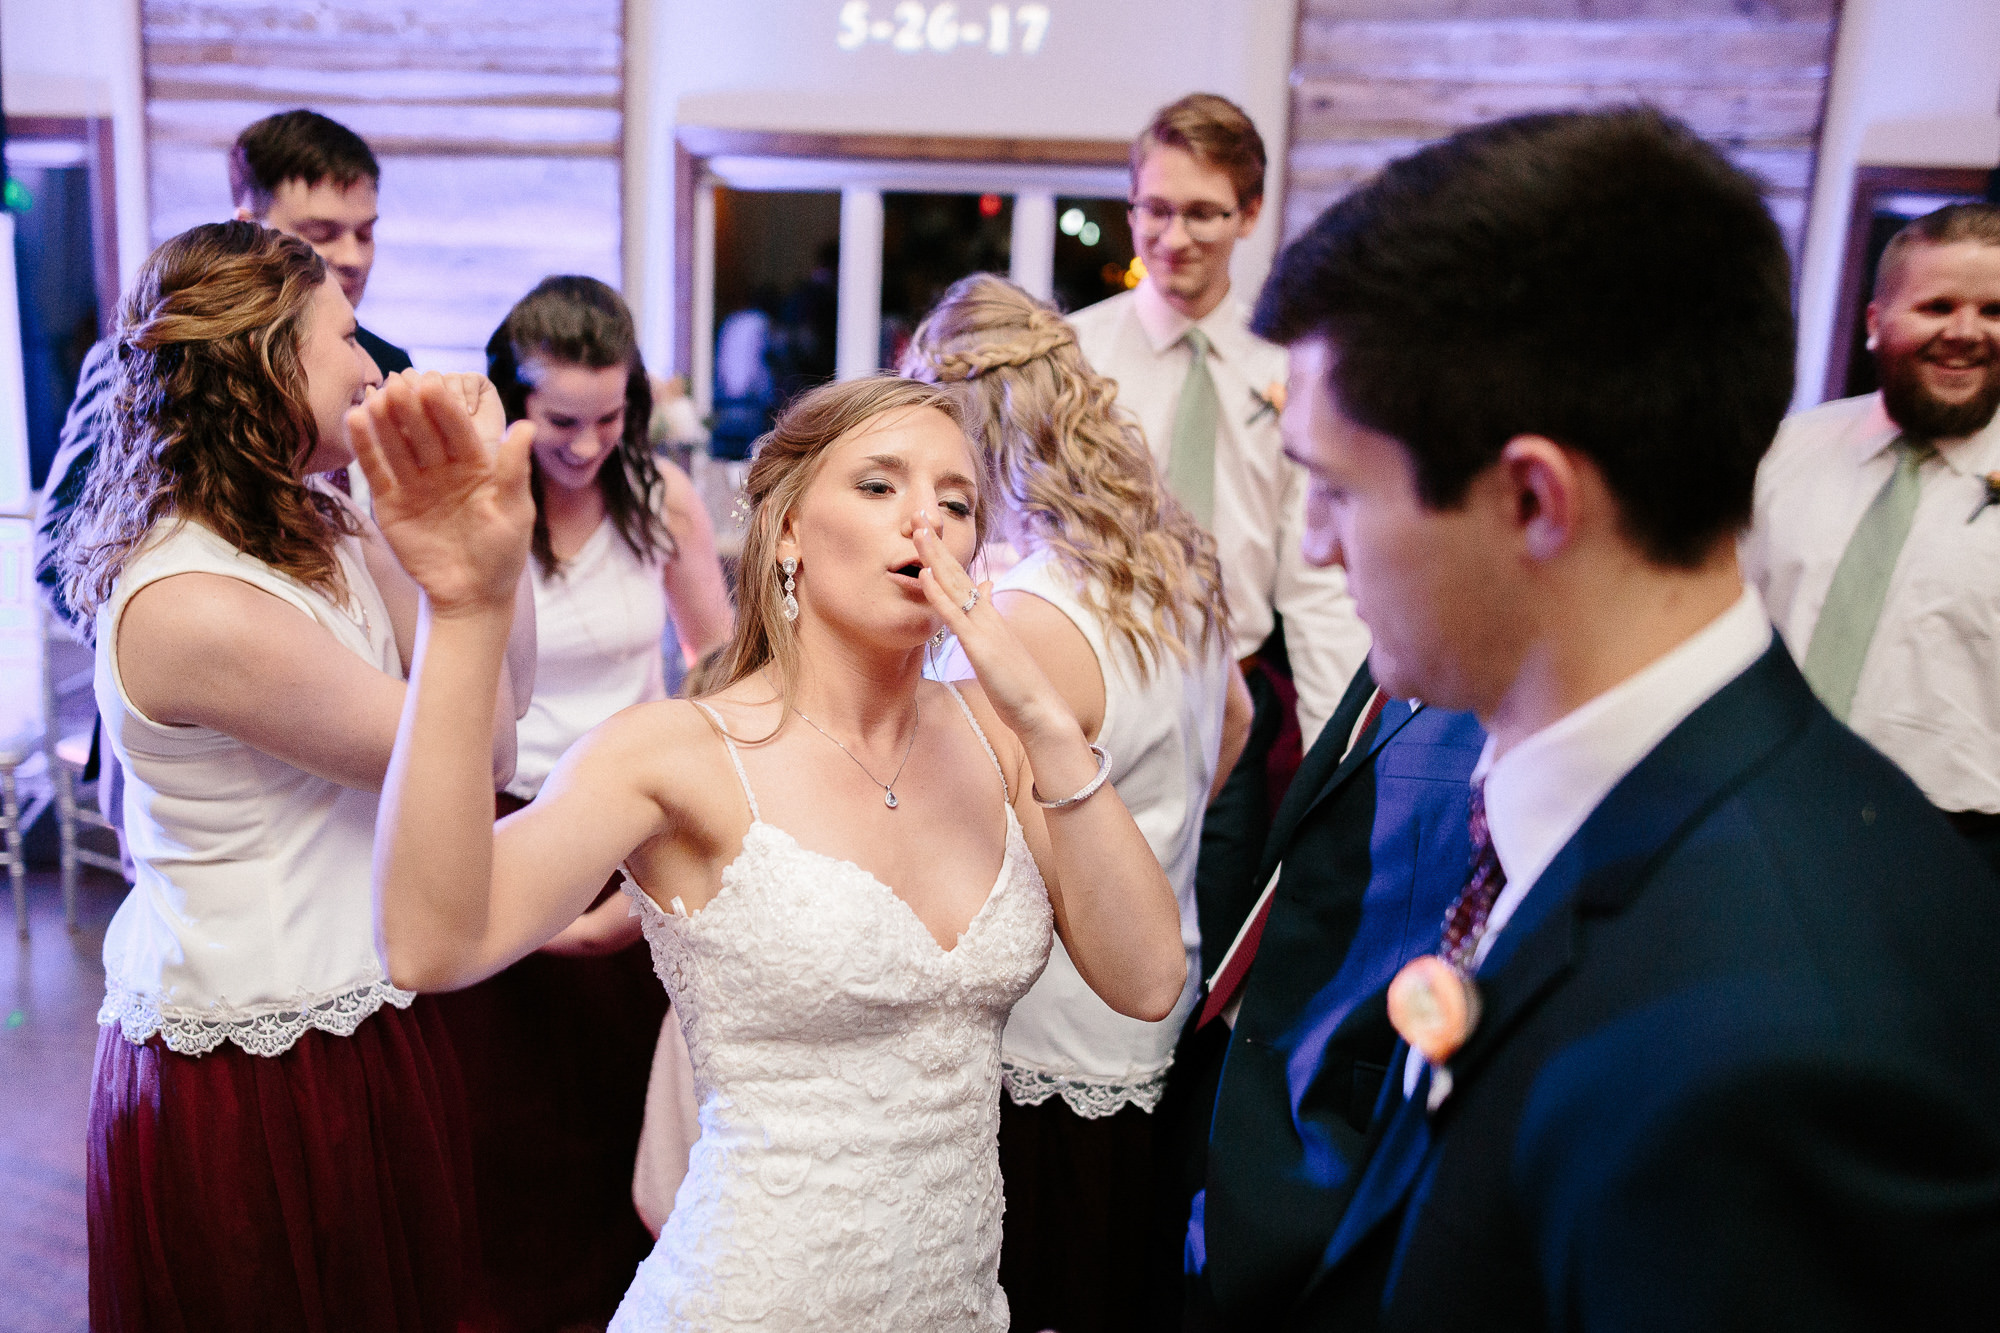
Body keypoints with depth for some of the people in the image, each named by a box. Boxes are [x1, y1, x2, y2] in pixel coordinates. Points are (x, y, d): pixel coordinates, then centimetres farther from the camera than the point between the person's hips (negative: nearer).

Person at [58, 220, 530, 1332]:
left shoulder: (325, 531, 2)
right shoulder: (192, 606, -26)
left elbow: (503, 690, 3)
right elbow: (479, 758, -21)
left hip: (352, 1017, 8)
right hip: (255, 1082, -8)